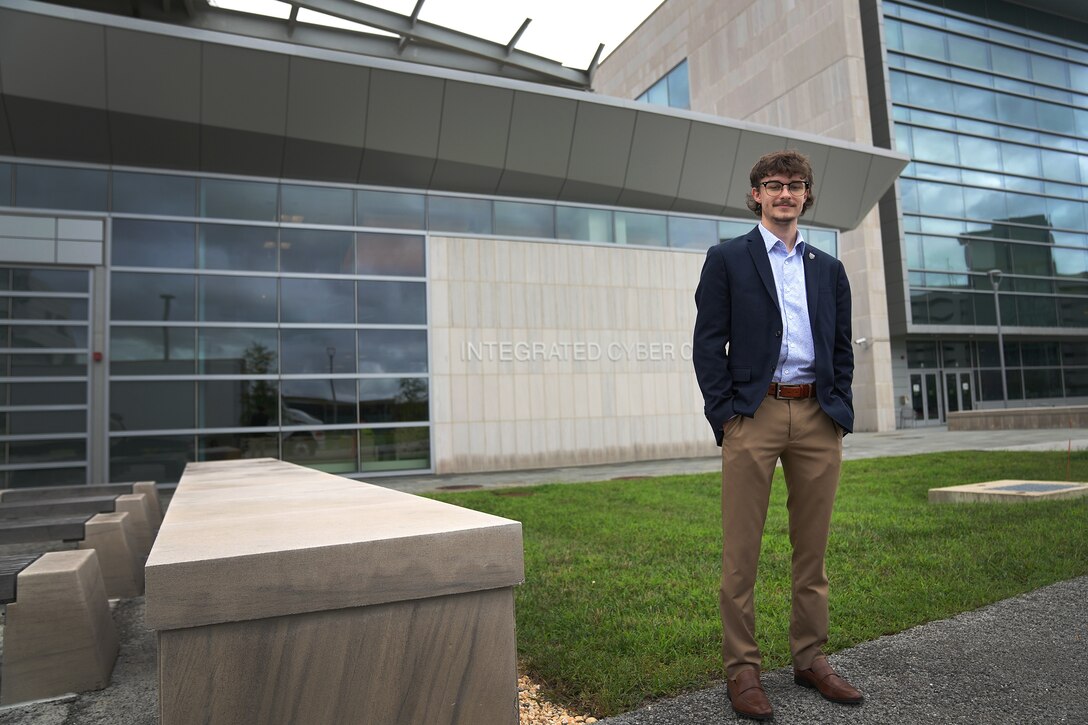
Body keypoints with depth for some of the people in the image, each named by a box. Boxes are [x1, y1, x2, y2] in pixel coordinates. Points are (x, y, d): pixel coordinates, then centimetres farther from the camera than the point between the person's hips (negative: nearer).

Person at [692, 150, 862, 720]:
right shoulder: (727, 259, 6)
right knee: (741, 552, -1)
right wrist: (725, 415, -9)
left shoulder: (829, 269, 17)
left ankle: (809, 659, 25)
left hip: (819, 419, 4)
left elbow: (841, 349, 17)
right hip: (753, 416, -4)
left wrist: (840, 414, 5)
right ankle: (741, 668, 11)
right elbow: (708, 343, -1)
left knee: (812, 549, 11)